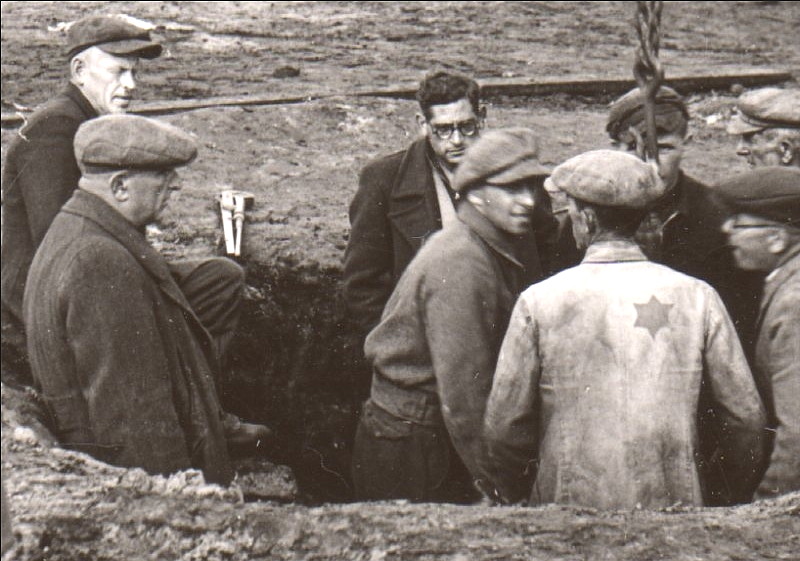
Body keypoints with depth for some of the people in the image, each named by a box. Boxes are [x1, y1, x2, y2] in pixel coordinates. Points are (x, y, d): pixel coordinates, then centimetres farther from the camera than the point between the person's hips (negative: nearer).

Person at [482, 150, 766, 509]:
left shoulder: (539, 302, -8)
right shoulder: (696, 297, -3)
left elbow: (505, 423, -3)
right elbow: (747, 415, 1)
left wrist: (507, 497, 13)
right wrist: (743, 499, 16)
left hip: (571, 502, -2)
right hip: (673, 504, 2)